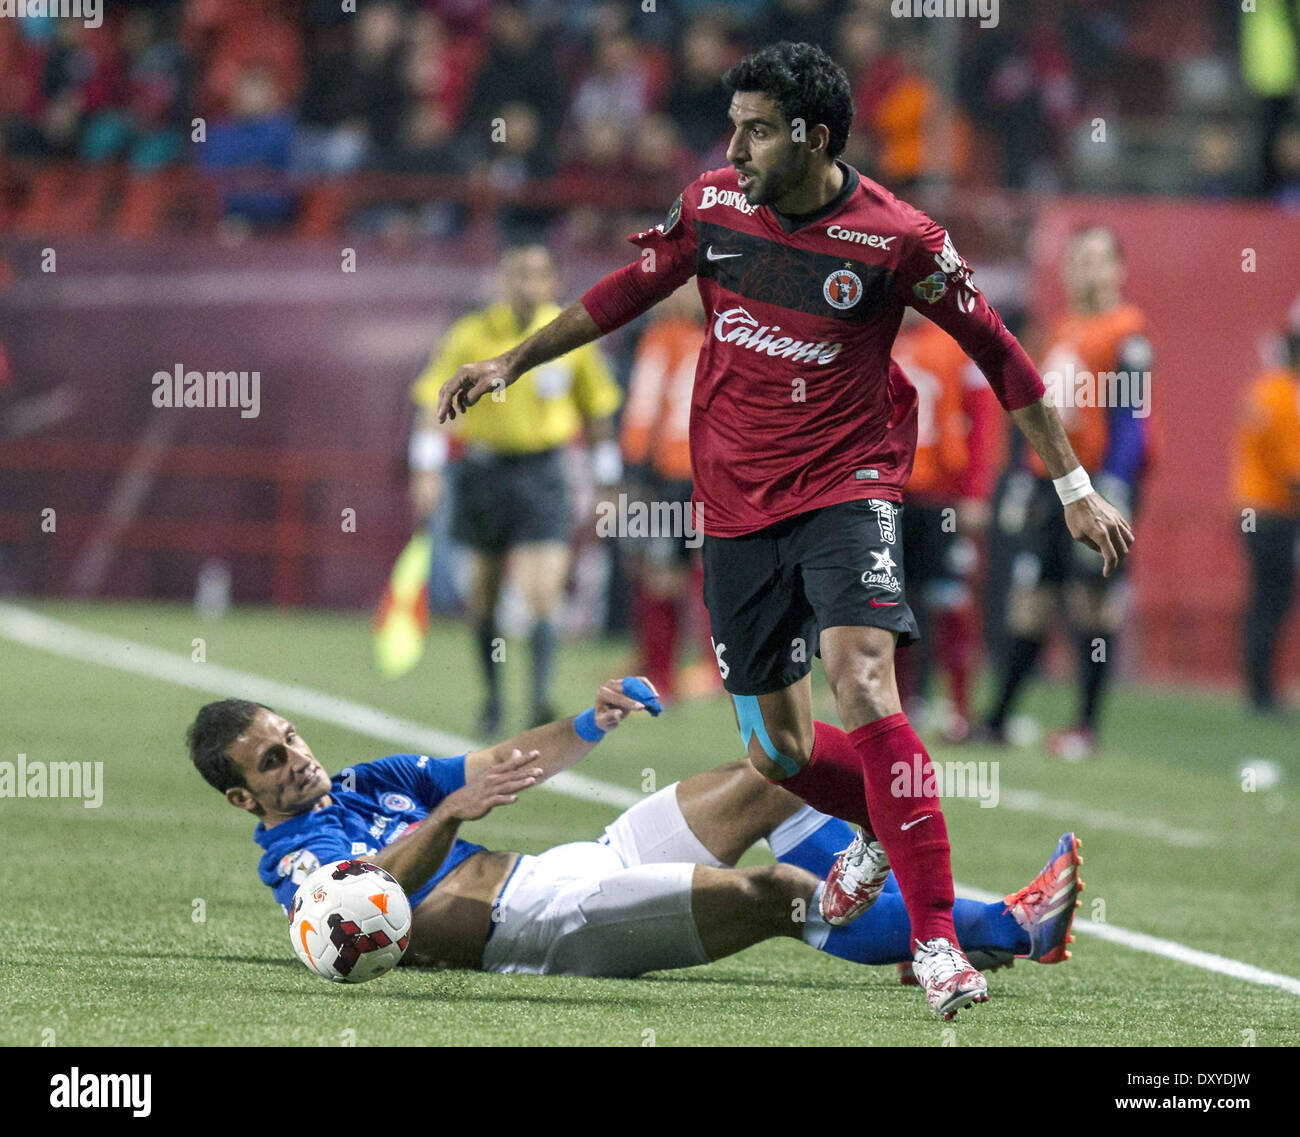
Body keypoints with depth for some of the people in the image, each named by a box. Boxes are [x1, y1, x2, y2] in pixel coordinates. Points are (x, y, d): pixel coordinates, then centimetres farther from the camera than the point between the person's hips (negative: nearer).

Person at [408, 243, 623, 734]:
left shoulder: (573, 336, 1)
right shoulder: (471, 335, -4)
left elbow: (597, 409, 11)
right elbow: (433, 400, -3)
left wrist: (606, 482, 12)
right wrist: (427, 469, -13)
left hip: (542, 472, -1)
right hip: (485, 468, 1)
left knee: (542, 593, -14)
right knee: (484, 592, 8)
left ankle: (541, 701, -18)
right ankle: (492, 695, 27)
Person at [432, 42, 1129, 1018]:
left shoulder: (896, 239, -12)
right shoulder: (713, 206, 0)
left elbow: (997, 352, -2)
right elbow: (631, 289, 17)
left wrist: (1074, 486, 0)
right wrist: (511, 362, 19)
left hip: (847, 487, -5)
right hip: (736, 504, 5)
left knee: (863, 687, -26)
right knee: (780, 752, 8)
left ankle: (936, 940, -23)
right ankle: (880, 830, 43)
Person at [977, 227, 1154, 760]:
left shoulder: (1126, 332, -7)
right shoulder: (1062, 331, 18)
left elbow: (1130, 417, -12)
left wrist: (1114, 491, -18)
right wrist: (1025, 483, 21)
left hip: (1097, 480, -7)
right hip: (1051, 482, 7)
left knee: (1091, 603, -5)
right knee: (1028, 597, 7)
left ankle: (1088, 726, 0)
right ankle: (998, 719, 12)